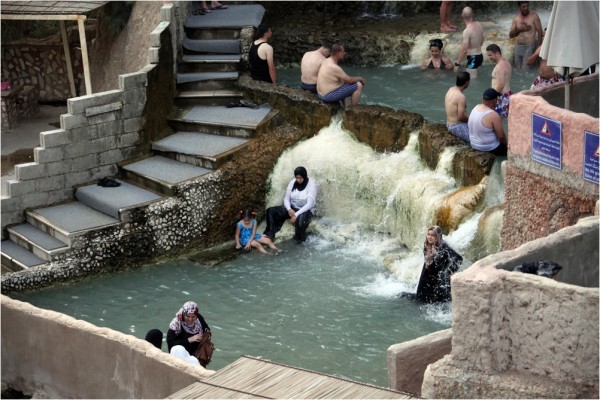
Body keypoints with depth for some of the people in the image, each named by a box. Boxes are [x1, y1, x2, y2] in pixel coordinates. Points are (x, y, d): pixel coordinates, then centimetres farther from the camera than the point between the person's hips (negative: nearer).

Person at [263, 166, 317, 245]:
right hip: (292, 208, 5)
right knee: (271, 211, -16)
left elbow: (310, 204, -22)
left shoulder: (311, 185, -16)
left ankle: (299, 239, -11)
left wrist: (296, 214, -29)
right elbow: (286, 198, 1)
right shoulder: (292, 182, -1)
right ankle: (270, 235, -9)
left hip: (305, 210, -5)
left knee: (300, 220, -41)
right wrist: (289, 209, -21)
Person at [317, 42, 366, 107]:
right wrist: (359, 78, 3)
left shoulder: (327, 61, 6)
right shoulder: (334, 67, -24)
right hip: (329, 96, -10)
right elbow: (350, 80, -16)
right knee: (358, 86, -8)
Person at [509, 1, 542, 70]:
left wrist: (538, 48, -11)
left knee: (525, 70, -12)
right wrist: (520, 29, -13)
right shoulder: (516, 18, 7)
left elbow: (540, 32, -5)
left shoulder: (534, 16, -5)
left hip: (529, 47, -5)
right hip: (518, 47, 5)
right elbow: (511, 35, 6)